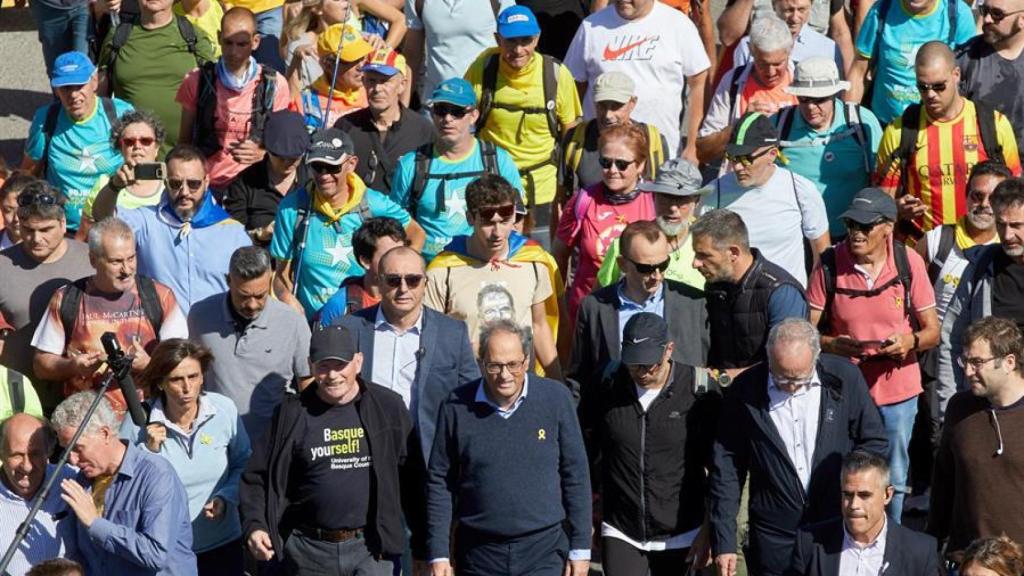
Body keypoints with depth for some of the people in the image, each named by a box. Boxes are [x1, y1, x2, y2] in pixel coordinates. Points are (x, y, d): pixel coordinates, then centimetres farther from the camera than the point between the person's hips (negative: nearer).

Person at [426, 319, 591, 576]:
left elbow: (575, 476, 2)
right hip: (479, 554, 1)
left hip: (544, 549, -1)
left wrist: (580, 548, 1)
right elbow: (438, 482, 2)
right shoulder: (457, 406, -3)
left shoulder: (555, 398, -3)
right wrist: (438, 553, -1)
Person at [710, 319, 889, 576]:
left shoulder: (844, 379, -7)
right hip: (775, 539, 0)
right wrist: (724, 542, -5)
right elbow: (727, 468, -3)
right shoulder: (744, 391, -9)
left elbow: (874, 441, 5)